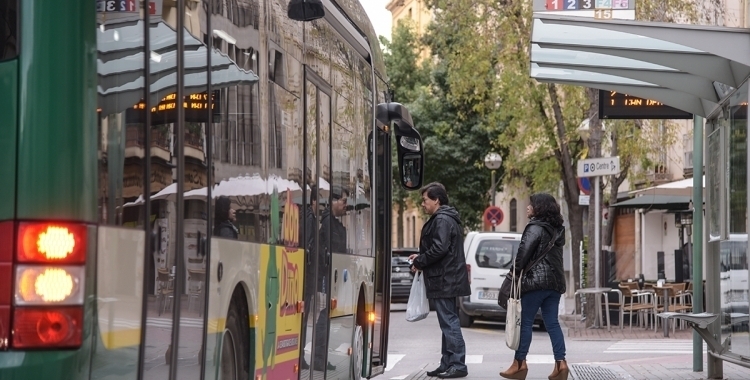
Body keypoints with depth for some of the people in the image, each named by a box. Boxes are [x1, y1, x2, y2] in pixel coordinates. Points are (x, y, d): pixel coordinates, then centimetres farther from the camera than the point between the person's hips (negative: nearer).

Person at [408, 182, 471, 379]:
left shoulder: (442, 220, -14)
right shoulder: (444, 218, 18)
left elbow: (439, 249, -23)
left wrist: (419, 262, -11)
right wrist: (421, 256, 13)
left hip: (444, 281, -11)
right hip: (447, 280, 11)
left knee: (449, 322, -9)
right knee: (448, 322, 13)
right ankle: (448, 364, 18)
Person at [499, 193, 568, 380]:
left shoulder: (535, 228, -11)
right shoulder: (557, 229, 16)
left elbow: (524, 250, -18)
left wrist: (517, 270, -9)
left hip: (535, 280, -8)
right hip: (555, 281, 8)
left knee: (525, 321, 0)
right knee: (552, 322, 6)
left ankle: (520, 363, 2)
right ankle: (560, 363, -2)